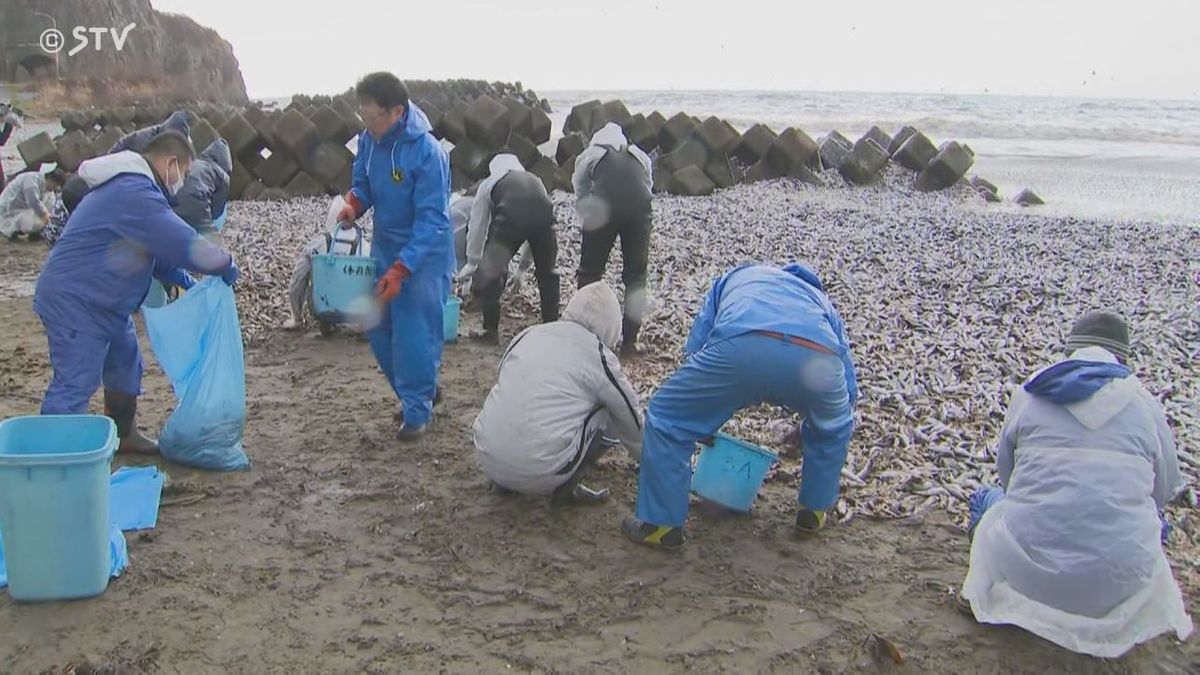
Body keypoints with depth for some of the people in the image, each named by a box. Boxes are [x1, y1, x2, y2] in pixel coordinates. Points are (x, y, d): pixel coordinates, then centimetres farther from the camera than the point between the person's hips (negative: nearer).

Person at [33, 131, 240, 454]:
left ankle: (123, 435, 39)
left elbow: (157, 248, 21)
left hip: (104, 303, 11)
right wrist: (226, 265, -11)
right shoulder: (135, 194, -24)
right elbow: (185, 244, -26)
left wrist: (185, 282, 14)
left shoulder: (130, 186, 14)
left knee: (125, 368, 22)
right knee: (74, 385, -11)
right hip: (75, 303, -11)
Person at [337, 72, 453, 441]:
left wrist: (400, 271, -31)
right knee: (378, 328, 13)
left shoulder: (427, 152, -26)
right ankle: (420, 389, 32)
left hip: (423, 255, -7)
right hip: (384, 247, 7)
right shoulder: (368, 140, -6)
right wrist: (353, 204, -13)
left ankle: (418, 410, 14)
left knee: (414, 335, -4)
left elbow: (431, 220, -26)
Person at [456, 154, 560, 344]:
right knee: (546, 271, 23)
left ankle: (491, 330, 8)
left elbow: (477, 224, 31)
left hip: (510, 218, -3)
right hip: (544, 215, 3)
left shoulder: (489, 183, 31)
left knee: (490, 270, 10)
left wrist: (472, 262, 44)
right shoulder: (535, 180, 39)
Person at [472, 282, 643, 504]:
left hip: (488, 462, 5)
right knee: (610, 413, 11)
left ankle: (505, 481, 20)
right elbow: (632, 418, 15)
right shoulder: (599, 356, 1)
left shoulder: (528, 334, 14)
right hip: (541, 474, -5)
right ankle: (565, 489, 7)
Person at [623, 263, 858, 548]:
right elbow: (848, 388, 40)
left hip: (741, 347, -2)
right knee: (835, 429, 37)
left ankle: (662, 525, 24)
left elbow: (695, 351, 32)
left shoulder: (735, 279, 44)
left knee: (667, 420, 21)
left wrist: (704, 422, 43)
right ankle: (814, 514, 47)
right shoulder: (820, 299, 45)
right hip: (818, 359, 2)